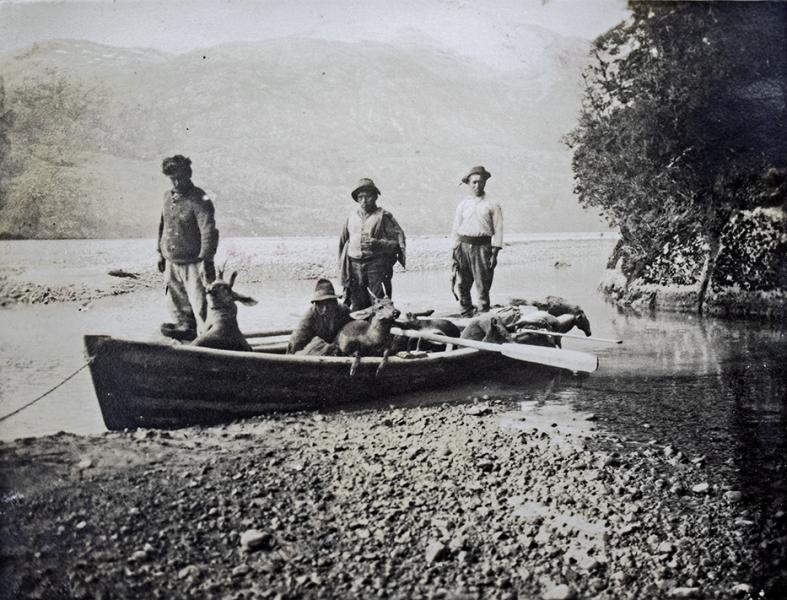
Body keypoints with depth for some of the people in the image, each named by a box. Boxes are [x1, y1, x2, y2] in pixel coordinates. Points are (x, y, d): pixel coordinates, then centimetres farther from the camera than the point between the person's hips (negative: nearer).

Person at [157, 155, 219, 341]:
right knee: (176, 303, 17)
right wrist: (161, 252, 19)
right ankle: (184, 327, 33)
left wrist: (206, 260, -29)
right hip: (171, 262, 7)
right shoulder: (168, 196, 8)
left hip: (192, 264, -7)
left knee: (198, 306, -5)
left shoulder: (199, 200, -15)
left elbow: (209, 231, -22)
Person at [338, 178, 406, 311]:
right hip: (354, 266, 4)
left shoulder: (383, 216, 0)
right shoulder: (352, 215, 13)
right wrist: (342, 264, 16)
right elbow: (343, 240, 21)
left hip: (377, 265, -4)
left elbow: (398, 241, -2)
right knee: (357, 305, 4)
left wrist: (379, 244, -17)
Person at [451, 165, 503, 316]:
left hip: (483, 247, -3)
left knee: (483, 286, -5)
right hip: (464, 247, 3)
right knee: (463, 285, 3)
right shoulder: (463, 205, 13)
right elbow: (456, 229, 13)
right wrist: (455, 251, 5)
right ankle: (466, 315, 13)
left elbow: (498, 230, 0)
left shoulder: (492, 205, 3)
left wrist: (494, 253, -7)